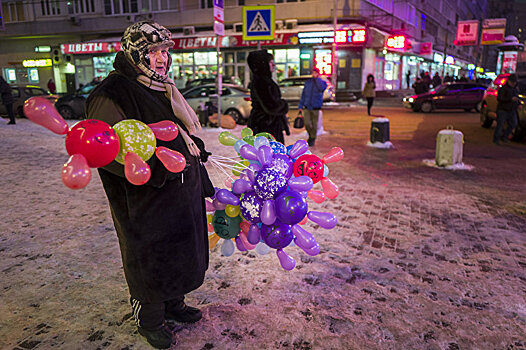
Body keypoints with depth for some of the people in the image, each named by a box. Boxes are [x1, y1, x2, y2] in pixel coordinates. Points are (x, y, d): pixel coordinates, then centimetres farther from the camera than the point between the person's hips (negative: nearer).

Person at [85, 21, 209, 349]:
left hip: (180, 195, 9)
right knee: (149, 259, 9)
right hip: (145, 201, -9)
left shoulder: (163, 89, 12)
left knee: (179, 251, 21)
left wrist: (195, 147, 15)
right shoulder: (112, 95, -18)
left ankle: (173, 304, 44)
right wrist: (158, 167, -33)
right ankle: (150, 320, 33)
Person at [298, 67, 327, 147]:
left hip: (316, 108, -2)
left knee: (314, 125, 3)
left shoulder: (322, 82, 1)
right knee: (307, 124, -8)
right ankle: (310, 135, 20)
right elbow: (303, 95, 11)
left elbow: (321, 88, -25)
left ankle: (313, 139, 23)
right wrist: (300, 106, 7)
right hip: (307, 107, 2)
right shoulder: (307, 82, 9)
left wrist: (317, 78, -17)